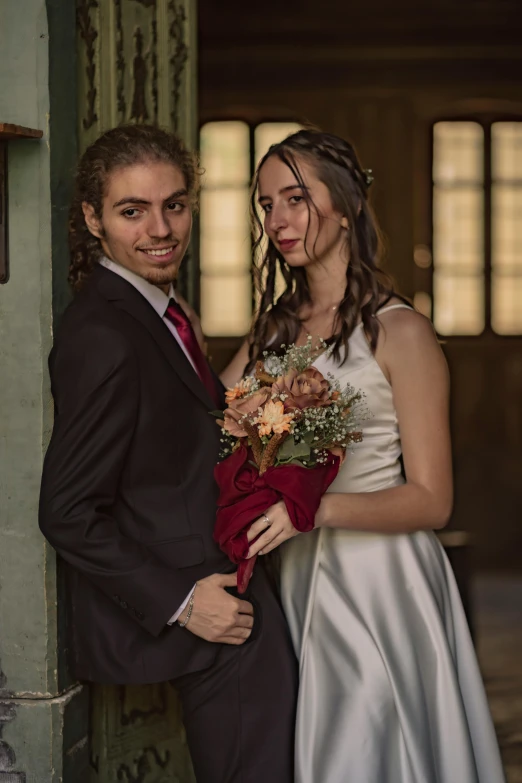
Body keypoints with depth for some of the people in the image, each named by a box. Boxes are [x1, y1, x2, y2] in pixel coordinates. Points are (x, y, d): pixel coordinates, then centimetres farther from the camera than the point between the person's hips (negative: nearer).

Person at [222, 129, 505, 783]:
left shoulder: (399, 332, -10)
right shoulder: (273, 328, 9)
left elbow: (430, 501, -12)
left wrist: (315, 507, -27)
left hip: (381, 585, -6)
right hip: (295, 581, 6)